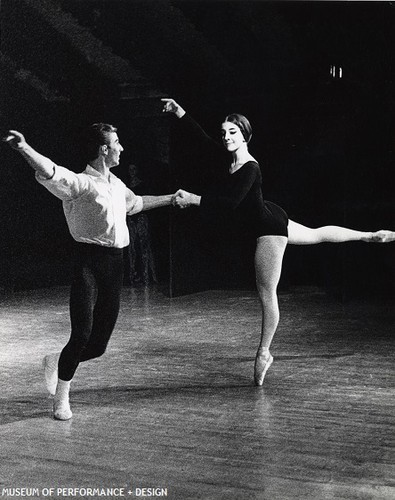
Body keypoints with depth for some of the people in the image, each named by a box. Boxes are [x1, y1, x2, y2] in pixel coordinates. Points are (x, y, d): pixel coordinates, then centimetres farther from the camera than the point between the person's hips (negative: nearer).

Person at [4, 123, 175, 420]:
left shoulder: (116, 184, 17)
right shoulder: (81, 183, -8)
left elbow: (135, 203, 38)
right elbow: (49, 173, -28)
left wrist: (171, 199, 50)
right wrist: (24, 148, -47)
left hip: (115, 264, 7)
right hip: (89, 263, -7)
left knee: (99, 344, 6)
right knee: (82, 334, -11)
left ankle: (57, 361, 36)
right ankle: (61, 400, 10)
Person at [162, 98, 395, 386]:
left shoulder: (250, 169, -25)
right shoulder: (229, 159, -1)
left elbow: (231, 202, -35)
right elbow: (203, 137, 6)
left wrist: (194, 199, -34)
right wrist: (179, 112, 2)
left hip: (268, 227, -10)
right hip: (268, 222, 10)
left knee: (267, 294, 0)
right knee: (318, 234, 30)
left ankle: (264, 353, 12)